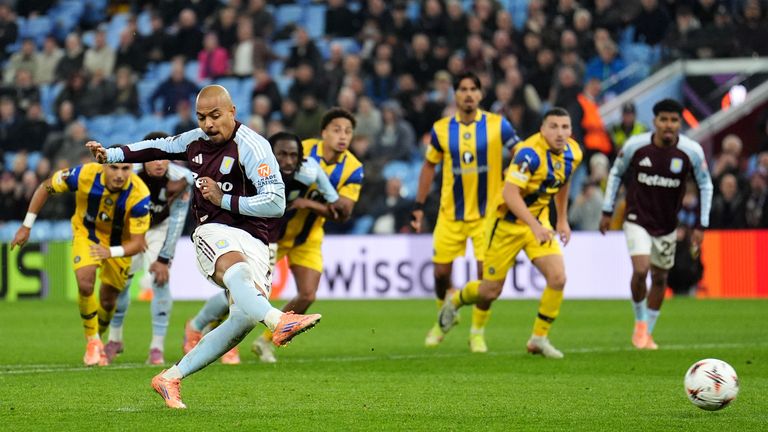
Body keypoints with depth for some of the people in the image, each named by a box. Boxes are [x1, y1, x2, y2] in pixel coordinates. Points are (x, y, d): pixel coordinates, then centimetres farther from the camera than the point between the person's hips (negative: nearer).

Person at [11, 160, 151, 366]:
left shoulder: (139, 194, -34)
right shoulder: (85, 175, -32)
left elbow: (137, 243, -29)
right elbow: (45, 188, -14)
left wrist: (111, 252, -48)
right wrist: (26, 226, -12)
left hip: (119, 242, 1)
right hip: (86, 233, -1)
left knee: (107, 301, 7)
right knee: (85, 284, -23)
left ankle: (97, 341, 39)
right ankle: (92, 341, -1)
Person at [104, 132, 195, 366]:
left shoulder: (181, 179, -29)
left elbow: (176, 222, -22)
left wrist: (164, 259, -21)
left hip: (161, 228, 0)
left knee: (160, 281, -16)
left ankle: (157, 347, -9)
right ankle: (115, 339, 29)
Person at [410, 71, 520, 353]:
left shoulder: (497, 125, -7)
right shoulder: (441, 129, -1)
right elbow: (429, 166, 11)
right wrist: (419, 206, 8)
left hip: (487, 212, -2)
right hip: (451, 213, 2)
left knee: (486, 273, -8)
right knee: (441, 272, 4)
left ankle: (478, 332, 11)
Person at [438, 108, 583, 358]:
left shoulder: (572, 154, -4)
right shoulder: (530, 153, -28)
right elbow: (510, 193, -35)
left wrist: (562, 220, 18)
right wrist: (535, 226, -42)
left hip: (539, 222, 6)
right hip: (508, 222, -6)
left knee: (558, 278, -13)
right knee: (491, 291, 3)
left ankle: (539, 338, 3)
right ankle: (455, 302, 36)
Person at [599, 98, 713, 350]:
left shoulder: (692, 152, -14)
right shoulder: (635, 146, -15)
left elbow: (705, 185, 2)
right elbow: (616, 173, 3)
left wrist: (701, 225, -1)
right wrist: (607, 211, 4)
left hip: (667, 225, 2)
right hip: (637, 220, -2)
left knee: (660, 278, 12)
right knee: (640, 270, -21)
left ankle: (647, 333, 31)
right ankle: (640, 322, 5)